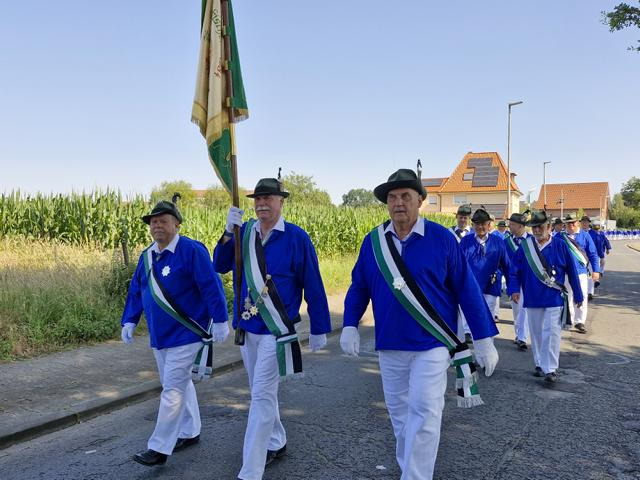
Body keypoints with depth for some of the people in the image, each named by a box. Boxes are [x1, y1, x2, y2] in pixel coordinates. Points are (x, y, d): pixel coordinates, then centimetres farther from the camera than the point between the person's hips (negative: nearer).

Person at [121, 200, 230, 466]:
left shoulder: (192, 250, -16)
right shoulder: (147, 256, 7)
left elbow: (211, 286, -18)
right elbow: (136, 291, 14)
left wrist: (219, 320, -18)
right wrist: (129, 321, 7)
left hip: (186, 334, -8)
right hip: (160, 335, 8)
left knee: (172, 389, -5)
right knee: (180, 384, 18)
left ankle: (159, 448, 4)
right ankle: (190, 432, 34)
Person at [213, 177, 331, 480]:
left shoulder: (296, 237, -11)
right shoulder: (245, 232, 2)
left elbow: (313, 286, -7)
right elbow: (220, 266, -2)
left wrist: (319, 329, -4)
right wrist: (228, 232, -17)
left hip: (277, 331, -6)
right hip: (247, 328, 6)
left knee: (262, 397, -6)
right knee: (262, 392, 20)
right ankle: (276, 443, 41)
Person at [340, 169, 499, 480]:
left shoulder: (442, 239, -8)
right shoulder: (373, 241, 1)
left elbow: (466, 289, -5)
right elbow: (358, 286, 7)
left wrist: (483, 339, -5)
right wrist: (350, 326, -4)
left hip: (432, 344, -3)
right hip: (389, 346, 4)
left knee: (423, 413, -6)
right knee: (398, 411, 17)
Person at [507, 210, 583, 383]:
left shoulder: (559, 245, -4)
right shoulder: (525, 246, 0)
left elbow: (572, 271, 1)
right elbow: (515, 270, 2)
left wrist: (578, 295, 4)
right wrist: (514, 289, -11)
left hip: (555, 298, -2)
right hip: (533, 298, 3)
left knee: (552, 332, -6)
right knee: (536, 333, 12)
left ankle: (551, 369, -1)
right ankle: (539, 364, 27)